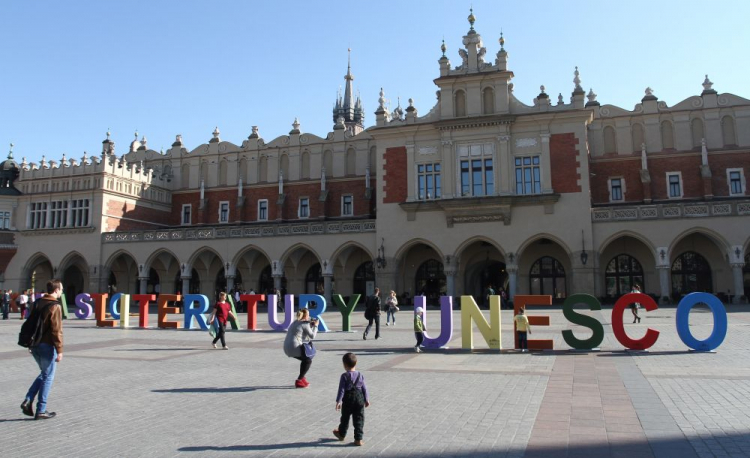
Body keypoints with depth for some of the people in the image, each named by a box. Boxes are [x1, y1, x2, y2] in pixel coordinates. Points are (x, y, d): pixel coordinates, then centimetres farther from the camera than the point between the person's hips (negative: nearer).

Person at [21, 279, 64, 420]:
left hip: (35, 345, 8)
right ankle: (41, 411, 8)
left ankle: (28, 400, 11)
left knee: (44, 374, 22)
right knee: (48, 377, 3)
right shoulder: (55, 306, -16)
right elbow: (56, 330, -19)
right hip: (47, 346, -8)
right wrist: (59, 350, -15)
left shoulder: (38, 303, 8)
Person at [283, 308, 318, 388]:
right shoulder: (305, 324, -6)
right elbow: (312, 336, -4)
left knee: (305, 359, 25)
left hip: (287, 347, 9)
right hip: (294, 347, -9)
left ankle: (302, 378, 28)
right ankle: (298, 381, 0)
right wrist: (315, 326, 6)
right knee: (309, 361, 6)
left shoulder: (295, 322, 20)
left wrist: (310, 324, 23)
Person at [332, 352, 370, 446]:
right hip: (359, 399, 2)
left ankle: (341, 434, 36)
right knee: (359, 419, 6)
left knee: (345, 418, 17)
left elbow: (341, 389, -14)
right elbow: (364, 388, 5)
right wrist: (366, 399, 14)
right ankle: (358, 439, 3)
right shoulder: (360, 375, 0)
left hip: (348, 399, -2)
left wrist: (338, 401, -10)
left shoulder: (344, 376, -12)